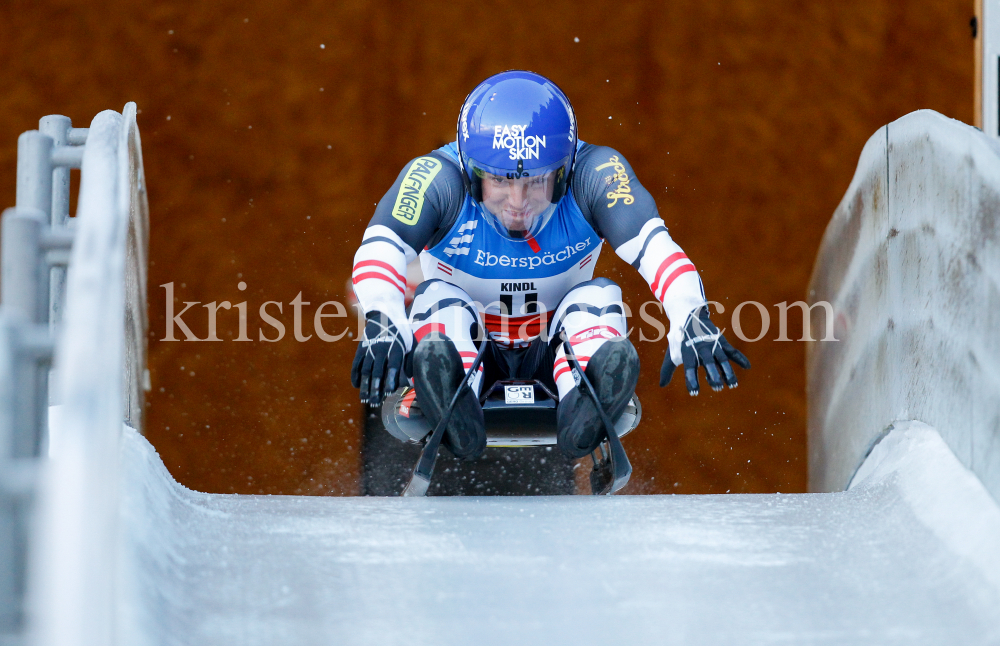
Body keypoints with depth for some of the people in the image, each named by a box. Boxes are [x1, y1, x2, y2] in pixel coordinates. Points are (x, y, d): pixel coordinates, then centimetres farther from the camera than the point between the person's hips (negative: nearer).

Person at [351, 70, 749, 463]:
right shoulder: (438, 179, -24)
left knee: (600, 299, -27)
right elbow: (379, 250, -38)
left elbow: (656, 248, -33)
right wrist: (381, 323, -58)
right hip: (469, 345, -1)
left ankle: (580, 414, -49)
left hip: (553, 352, 1)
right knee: (436, 298, -30)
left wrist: (691, 319, -51)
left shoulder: (596, 174, -21)